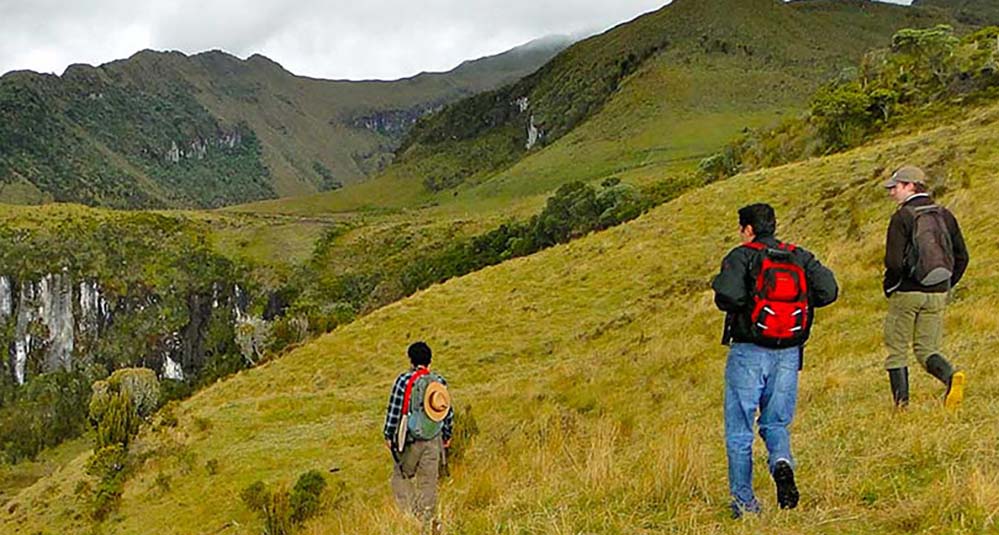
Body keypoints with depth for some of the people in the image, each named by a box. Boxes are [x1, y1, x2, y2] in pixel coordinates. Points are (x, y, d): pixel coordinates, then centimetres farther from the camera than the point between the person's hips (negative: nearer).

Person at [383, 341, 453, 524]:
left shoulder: (404, 380, -9)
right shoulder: (440, 382, 4)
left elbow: (394, 410, -8)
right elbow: (448, 411, 9)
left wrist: (388, 435, 1)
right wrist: (447, 436, 21)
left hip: (410, 439, -3)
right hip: (434, 440, 3)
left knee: (401, 477, 12)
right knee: (428, 483, 9)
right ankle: (426, 521, 12)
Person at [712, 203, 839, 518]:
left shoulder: (742, 257, -5)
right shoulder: (800, 257, 8)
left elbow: (728, 295, -22)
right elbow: (829, 291, -3)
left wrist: (733, 305, 1)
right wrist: (800, 301, 13)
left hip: (748, 352, -3)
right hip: (788, 355, 4)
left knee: (739, 430, 7)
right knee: (776, 422, 16)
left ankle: (744, 502, 7)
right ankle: (782, 463, -15)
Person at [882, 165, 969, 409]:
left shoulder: (902, 217, -10)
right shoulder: (944, 215, 8)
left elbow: (894, 262, -18)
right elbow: (962, 257, 10)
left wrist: (889, 287, 0)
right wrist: (946, 285, 18)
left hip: (907, 293, -5)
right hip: (937, 295, 5)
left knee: (897, 351, 8)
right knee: (927, 350, 12)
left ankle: (901, 405, 5)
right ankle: (951, 376, -17)